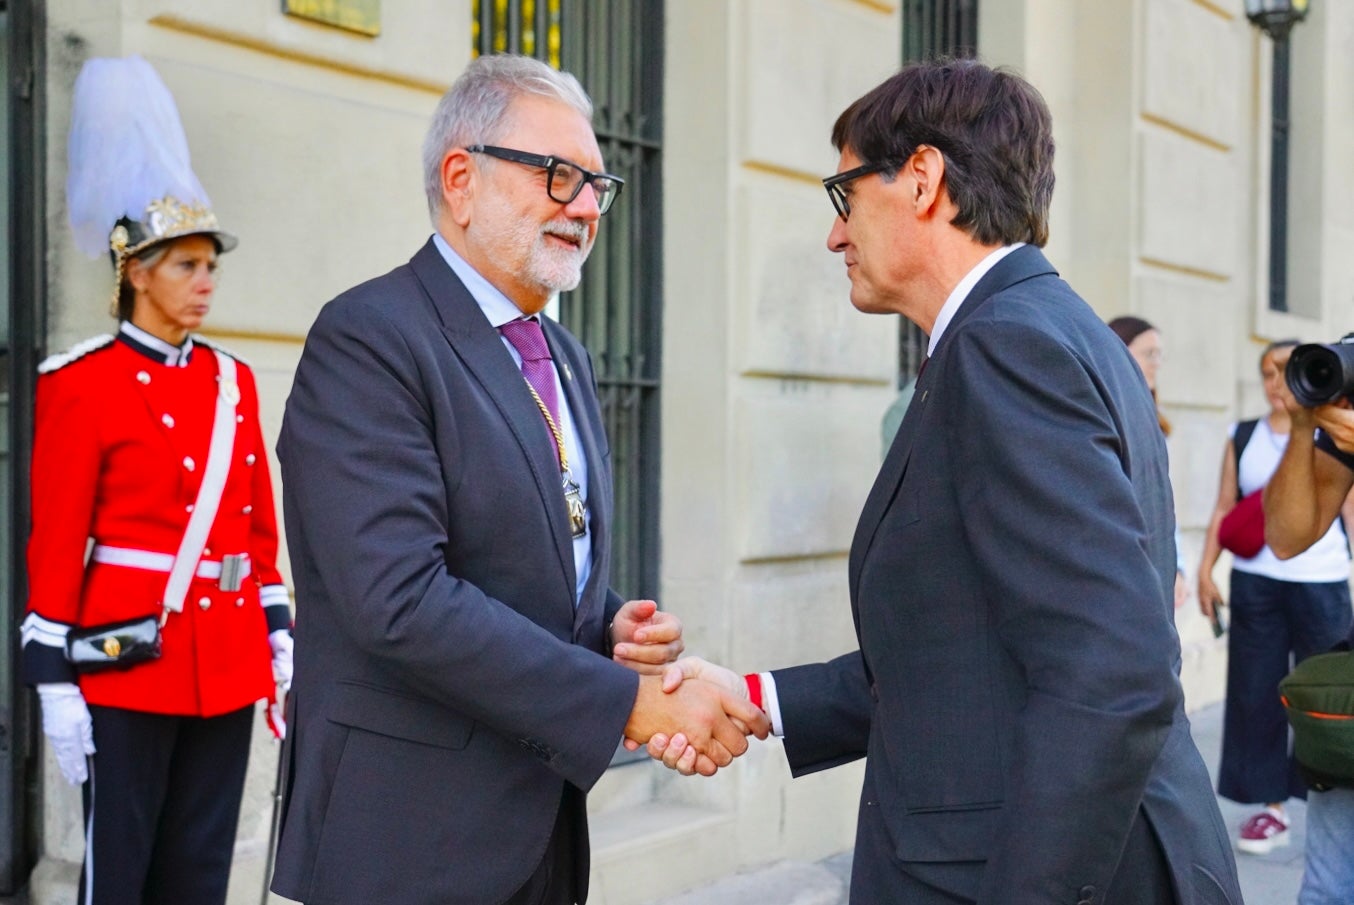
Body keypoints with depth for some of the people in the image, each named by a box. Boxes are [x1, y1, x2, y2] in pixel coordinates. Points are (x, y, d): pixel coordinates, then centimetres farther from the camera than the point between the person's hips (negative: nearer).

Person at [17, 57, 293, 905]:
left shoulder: (233, 381, 11)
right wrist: (54, 676, -12)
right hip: (128, 654, -5)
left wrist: (279, 639, 9)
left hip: (226, 658, 6)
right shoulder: (82, 383, -6)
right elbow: (56, 540, -8)